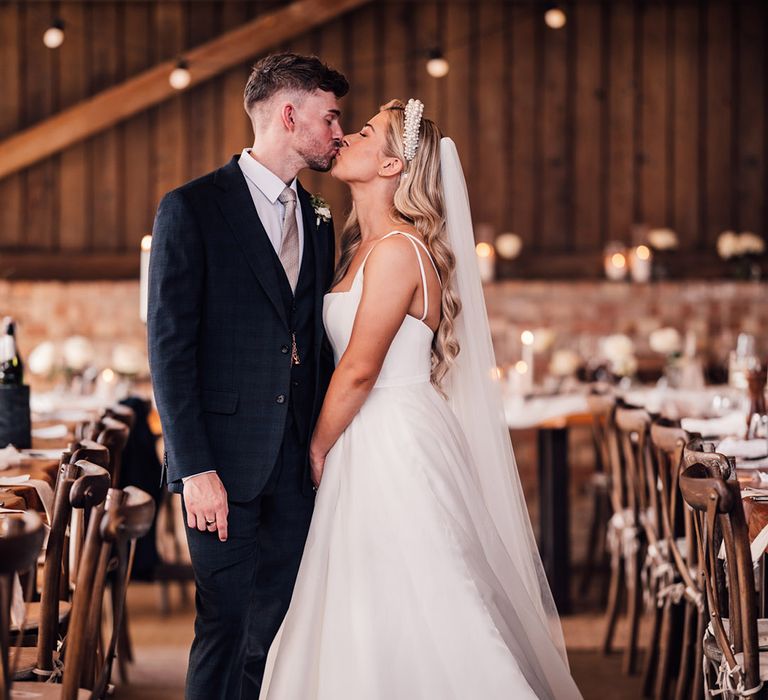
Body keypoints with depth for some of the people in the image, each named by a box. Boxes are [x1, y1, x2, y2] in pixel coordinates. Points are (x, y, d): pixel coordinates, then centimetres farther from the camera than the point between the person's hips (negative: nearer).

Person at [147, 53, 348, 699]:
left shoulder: (317, 221, 15)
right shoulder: (191, 209, -5)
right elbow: (169, 348, -9)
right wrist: (195, 469, -15)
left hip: (299, 462, 6)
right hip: (226, 458, -6)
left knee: (279, 626, 8)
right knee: (227, 624, -2)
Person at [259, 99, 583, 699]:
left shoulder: (397, 249, -17)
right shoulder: (363, 245, 13)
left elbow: (359, 369, -17)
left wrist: (318, 450, -6)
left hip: (397, 447, -9)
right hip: (369, 445, 9)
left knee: (407, 620, -3)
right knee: (367, 626, 13)